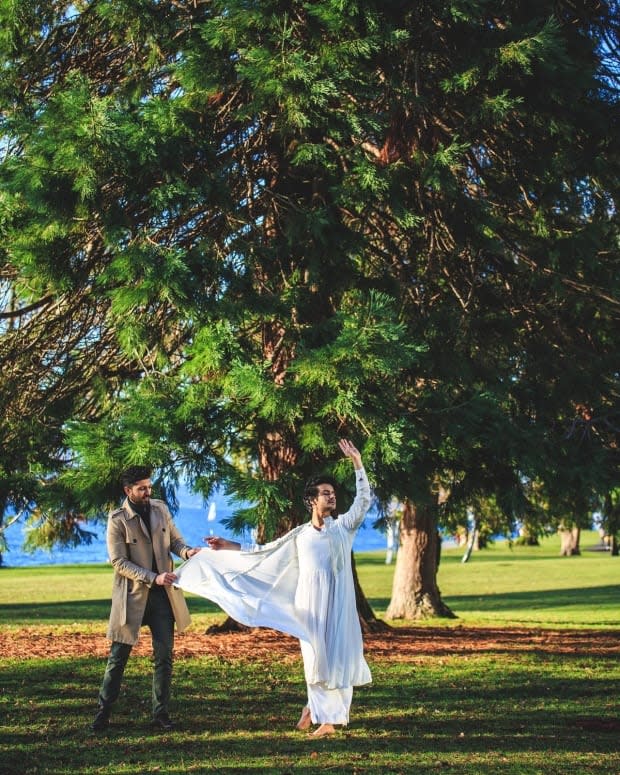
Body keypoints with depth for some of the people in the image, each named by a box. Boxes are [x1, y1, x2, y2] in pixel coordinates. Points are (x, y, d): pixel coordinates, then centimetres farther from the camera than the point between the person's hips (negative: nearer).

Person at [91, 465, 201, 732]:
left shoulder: (160, 509, 4)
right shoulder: (117, 520, -10)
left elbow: (174, 539, 13)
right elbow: (119, 562, -14)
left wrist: (186, 551, -11)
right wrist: (153, 578, -22)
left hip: (162, 594, 4)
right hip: (132, 596, -4)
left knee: (164, 656, 5)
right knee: (118, 657, 2)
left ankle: (160, 712, 14)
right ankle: (103, 713, 12)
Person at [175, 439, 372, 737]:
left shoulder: (343, 526, 6)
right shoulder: (299, 535, 12)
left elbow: (363, 500, -4)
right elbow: (264, 552, 19)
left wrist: (357, 462, -10)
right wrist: (228, 547, 16)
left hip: (337, 603, -1)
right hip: (310, 603, 1)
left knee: (337, 656, -1)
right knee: (316, 656, 0)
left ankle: (314, 707, 16)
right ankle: (324, 717, 10)